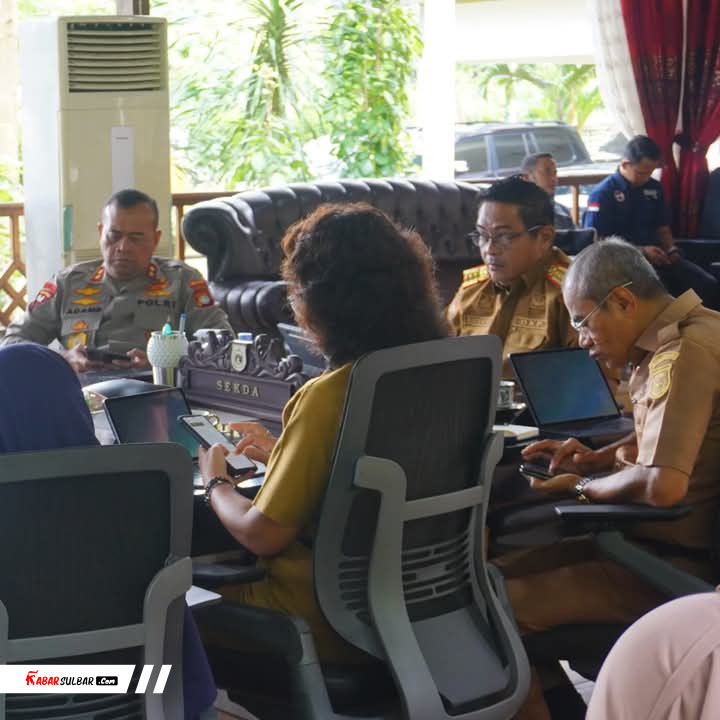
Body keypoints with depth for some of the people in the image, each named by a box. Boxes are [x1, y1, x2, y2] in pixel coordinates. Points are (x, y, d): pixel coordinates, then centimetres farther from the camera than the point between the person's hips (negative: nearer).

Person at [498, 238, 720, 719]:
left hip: (677, 563, -11)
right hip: (654, 538, 11)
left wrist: (583, 488, -12)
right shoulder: (675, 337, 10)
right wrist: (598, 459, 8)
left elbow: (663, 485, -31)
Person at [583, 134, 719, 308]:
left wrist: (671, 249, -1)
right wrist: (641, 251, -16)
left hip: (656, 257, 6)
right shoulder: (603, 194, -5)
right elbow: (598, 241, -9)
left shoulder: (654, 188, 14)